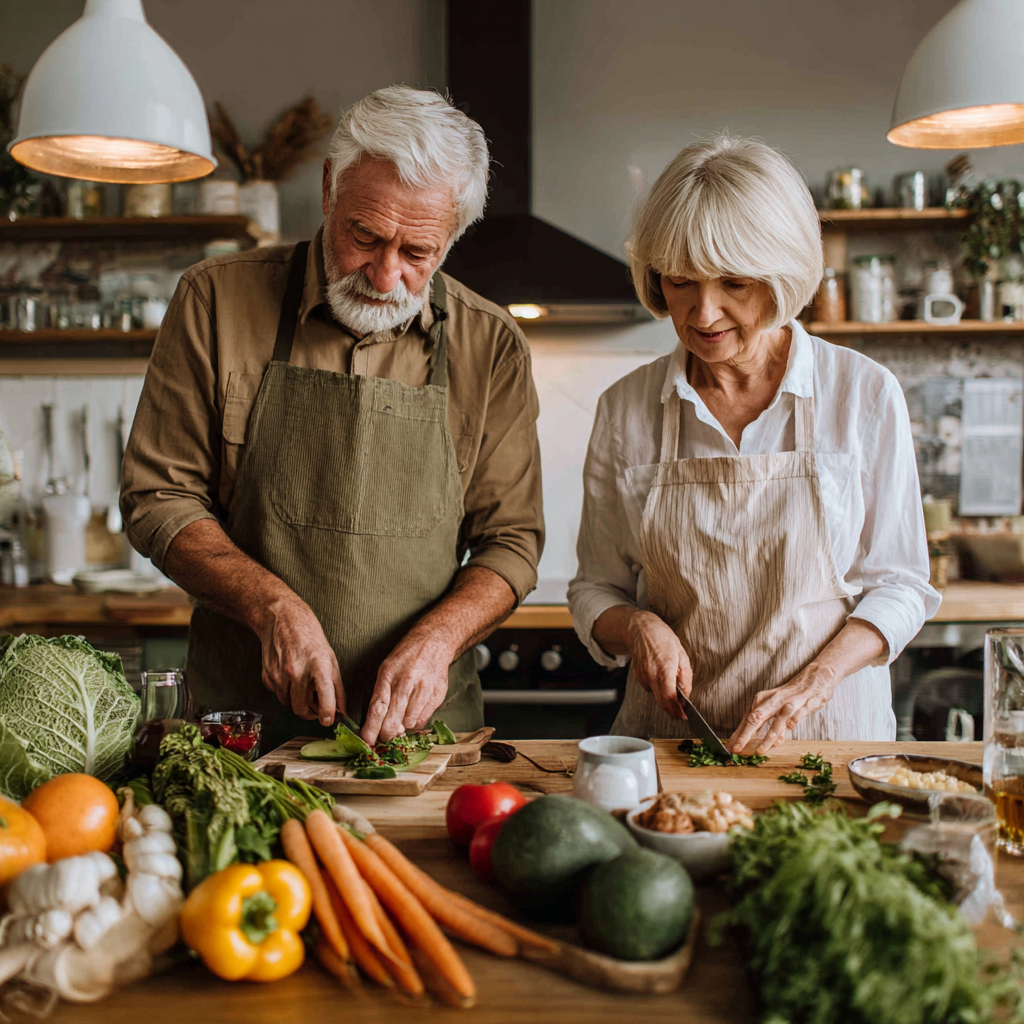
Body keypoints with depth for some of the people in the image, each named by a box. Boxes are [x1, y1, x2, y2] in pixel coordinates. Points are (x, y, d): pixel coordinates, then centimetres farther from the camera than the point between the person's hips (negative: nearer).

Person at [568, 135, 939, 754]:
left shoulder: (866, 394, -2)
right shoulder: (625, 408, 1)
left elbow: (899, 583, 2)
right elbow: (596, 591, 8)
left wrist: (813, 682, -12)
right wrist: (637, 627, -12)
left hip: (830, 728, -1)